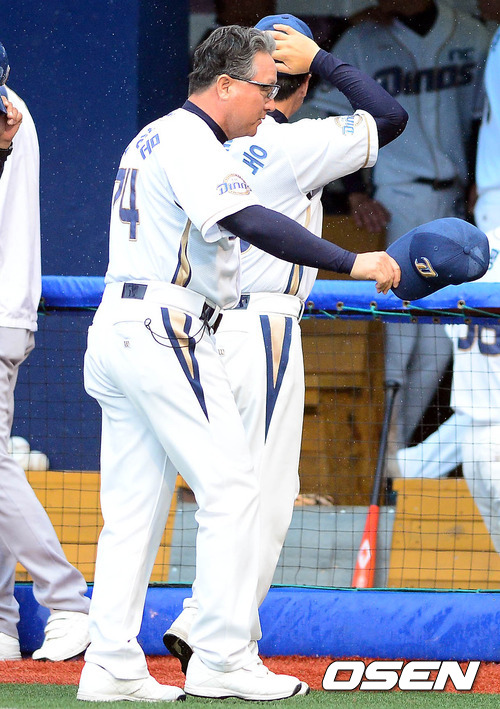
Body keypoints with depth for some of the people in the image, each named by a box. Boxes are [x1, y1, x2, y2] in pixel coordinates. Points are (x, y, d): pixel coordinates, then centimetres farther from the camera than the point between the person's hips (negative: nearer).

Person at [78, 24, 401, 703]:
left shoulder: (152, 139, 21)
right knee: (230, 487, -8)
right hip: (164, 333, -10)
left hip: (115, 332, 10)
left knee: (134, 506, 8)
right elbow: (249, 222, -26)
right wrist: (351, 262, -28)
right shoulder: (190, 142, -11)